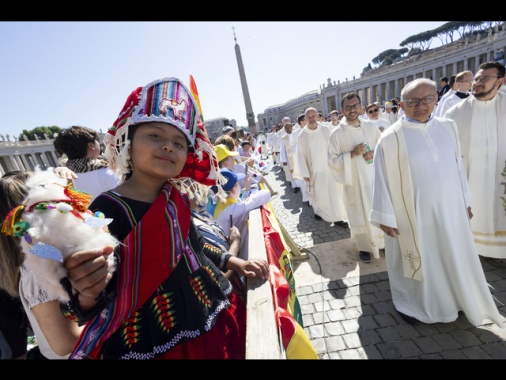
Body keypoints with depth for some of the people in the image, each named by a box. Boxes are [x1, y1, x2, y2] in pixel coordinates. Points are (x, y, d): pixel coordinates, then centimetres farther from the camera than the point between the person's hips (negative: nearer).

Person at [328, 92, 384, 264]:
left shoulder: (371, 126, 2)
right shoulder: (337, 133, -8)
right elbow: (332, 161, -10)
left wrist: (375, 153, -9)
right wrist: (352, 154, -21)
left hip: (375, 177, 3)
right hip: (354, 182, -3)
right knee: (360, 214, 9)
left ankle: (383, 241, 35)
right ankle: (364, 246, 28)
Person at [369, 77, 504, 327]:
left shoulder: (447, 128, 4)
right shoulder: (390, 138, -13)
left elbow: (457, 166, 11)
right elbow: (381, 178, -13)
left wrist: (465, 201, 13)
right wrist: (385, 217, -13)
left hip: (449, 210, 5)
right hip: (413, 215, -5)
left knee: (453, 258, 21)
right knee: (417, 261, 12)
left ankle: (454, 299, 46)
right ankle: (410, 302, 36)